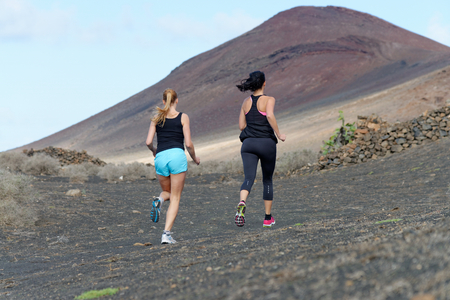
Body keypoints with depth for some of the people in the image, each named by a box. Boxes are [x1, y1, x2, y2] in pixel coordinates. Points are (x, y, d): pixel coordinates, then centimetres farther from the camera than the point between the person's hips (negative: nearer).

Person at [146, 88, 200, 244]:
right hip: (177, 155, -3)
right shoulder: (183, 117, 5)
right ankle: (166, 234, -10)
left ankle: (159, 201, -12)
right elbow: (188, 143, 0)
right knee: (175, 198, 3)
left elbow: (148, 142, 6)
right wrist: (195, 158, 17)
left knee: (167, 191, 25)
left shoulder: (156, 118, 12)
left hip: (160, 157, 3)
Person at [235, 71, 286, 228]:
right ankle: (268, 218, 20)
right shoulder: (269, 100, -2)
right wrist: (278, 134, -13)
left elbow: (242, 126, 13)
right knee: (267, 180, 13)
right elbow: (270, 115, -22)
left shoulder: (246, 102, 12)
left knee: (248, 178, -8)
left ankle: (242, 203, -40)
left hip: (248, 144, 3)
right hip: (266, 143, -2)